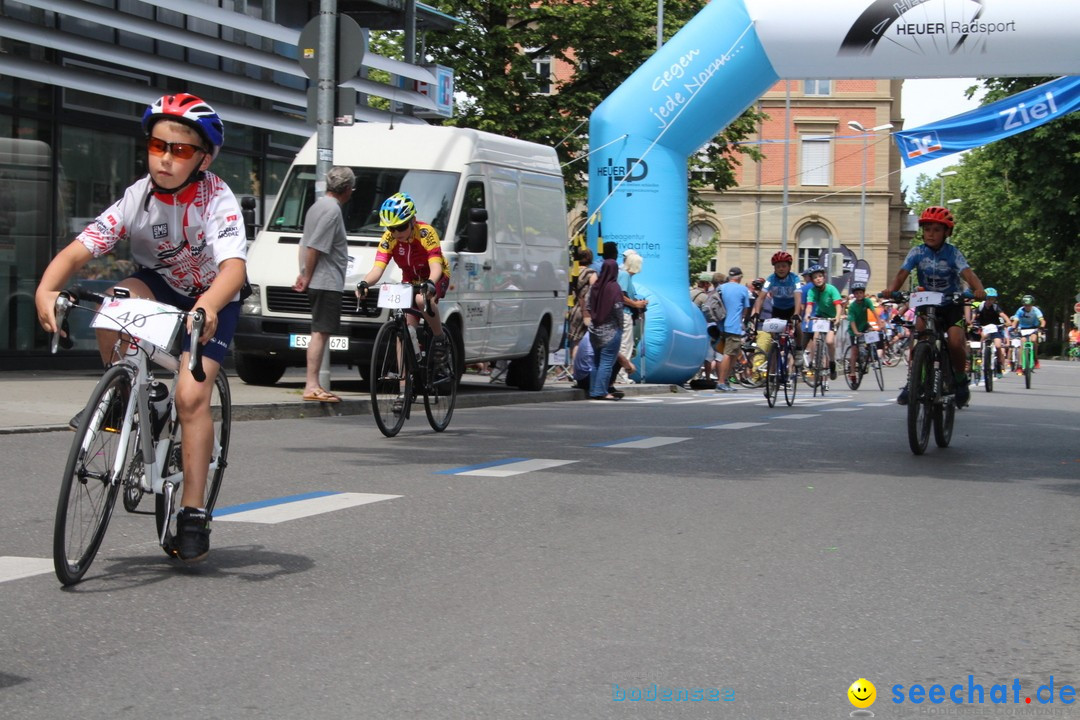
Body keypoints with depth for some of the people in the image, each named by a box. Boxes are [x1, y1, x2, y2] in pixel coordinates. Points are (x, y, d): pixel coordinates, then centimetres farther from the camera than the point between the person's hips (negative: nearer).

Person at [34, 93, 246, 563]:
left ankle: (194, 513, -12)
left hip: (211, 302, -3)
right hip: (158, 288, 3)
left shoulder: (217, 199, -26)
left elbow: (234, 266, -41)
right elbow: (79, 250, -25)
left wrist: (207, 306, -61)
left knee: (191, 394, -21)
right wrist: (46, 289, -45)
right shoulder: (137, 198, -18)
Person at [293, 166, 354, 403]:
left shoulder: (318, 205, 18)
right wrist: (307, 276, -13)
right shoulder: (332, 210, -15)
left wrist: (304, 274, 21)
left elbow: (307, 244, 22)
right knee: (320, 332, -10)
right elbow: (314, 247, -20)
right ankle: (312, 386, -12)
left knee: (321, 333, 11)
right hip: (328, 281, -10)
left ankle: (314, 385, 13)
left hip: (319, 282, 10)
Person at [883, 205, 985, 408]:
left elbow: (967, 273, -26)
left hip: (951, 303, -2)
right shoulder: (917, 252, -6)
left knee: (955, 342, -23)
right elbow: (902, 274, -19)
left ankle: (960, 379, 4)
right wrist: (891, 289, -41)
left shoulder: (953, 253, -11)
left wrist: (978, 289, -48)